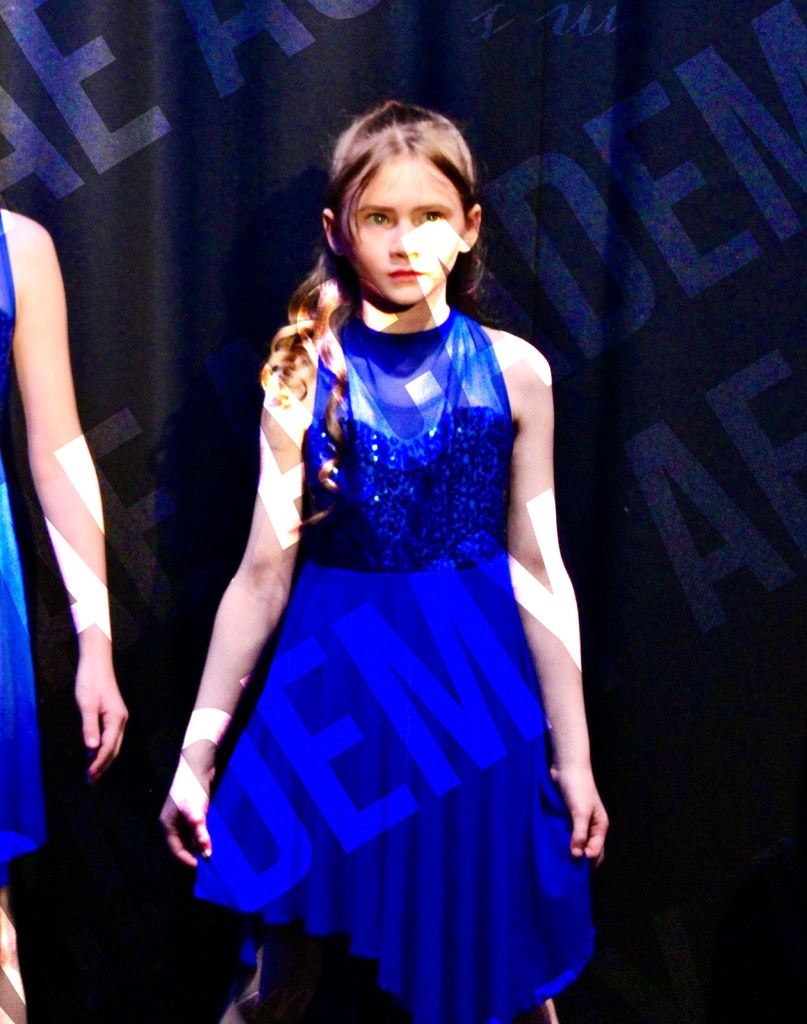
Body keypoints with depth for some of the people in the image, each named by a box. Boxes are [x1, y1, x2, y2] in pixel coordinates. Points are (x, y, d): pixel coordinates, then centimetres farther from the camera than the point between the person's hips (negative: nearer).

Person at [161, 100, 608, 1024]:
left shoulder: (514, 371, -1)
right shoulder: (306, 376, -3)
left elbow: (538, 570, 1)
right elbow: (264, 572, -2)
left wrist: (572, 753, 2)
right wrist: (197, 752, -2)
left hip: (474, 682, 1)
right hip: (335, 685, 0)